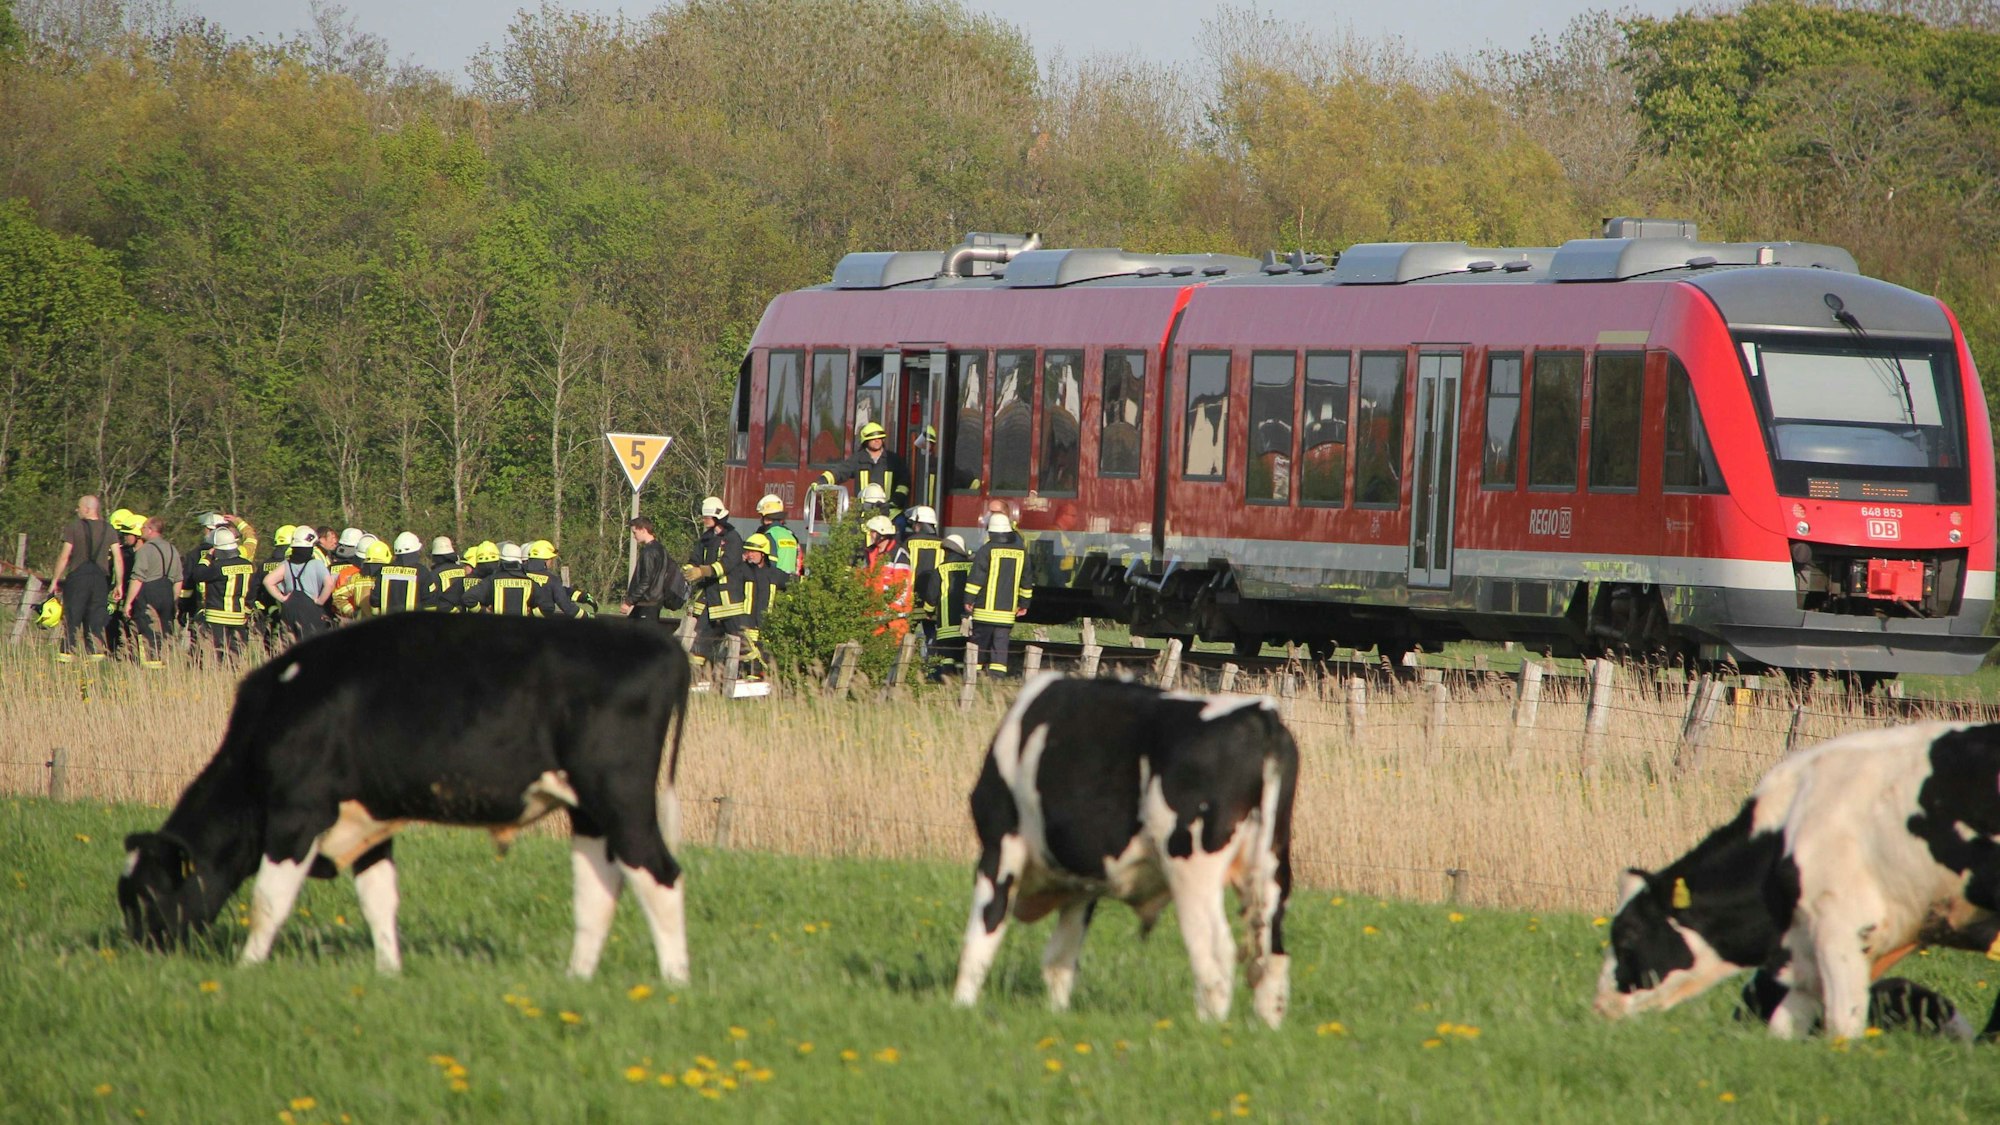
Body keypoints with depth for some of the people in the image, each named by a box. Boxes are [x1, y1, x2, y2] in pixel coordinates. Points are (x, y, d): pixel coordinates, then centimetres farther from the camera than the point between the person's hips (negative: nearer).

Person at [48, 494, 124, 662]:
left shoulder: (74, 527, -4)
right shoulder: (108, 530, 7)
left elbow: (64, 556, -6)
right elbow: (118, 558, 1)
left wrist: (55, 581, -1)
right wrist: (119, 584, 5)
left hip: (77, 576, -3)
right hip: (101, 578, 3)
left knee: (72, 619, 0)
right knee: (96, 621, 7)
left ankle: (68, 654, -6)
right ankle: (96, 653, 2)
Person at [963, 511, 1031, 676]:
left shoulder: (987, 550, -8)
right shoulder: (1021, 552, 7)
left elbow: (975, 578, -10)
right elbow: (1025, 581, 15)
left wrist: (969, 600, -5)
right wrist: (1024, 604, 23)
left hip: (986, 608, -4)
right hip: (1008, 610, 4)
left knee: (980, 642, 5)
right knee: (1001, 644, 3)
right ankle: (997, 674, -6)